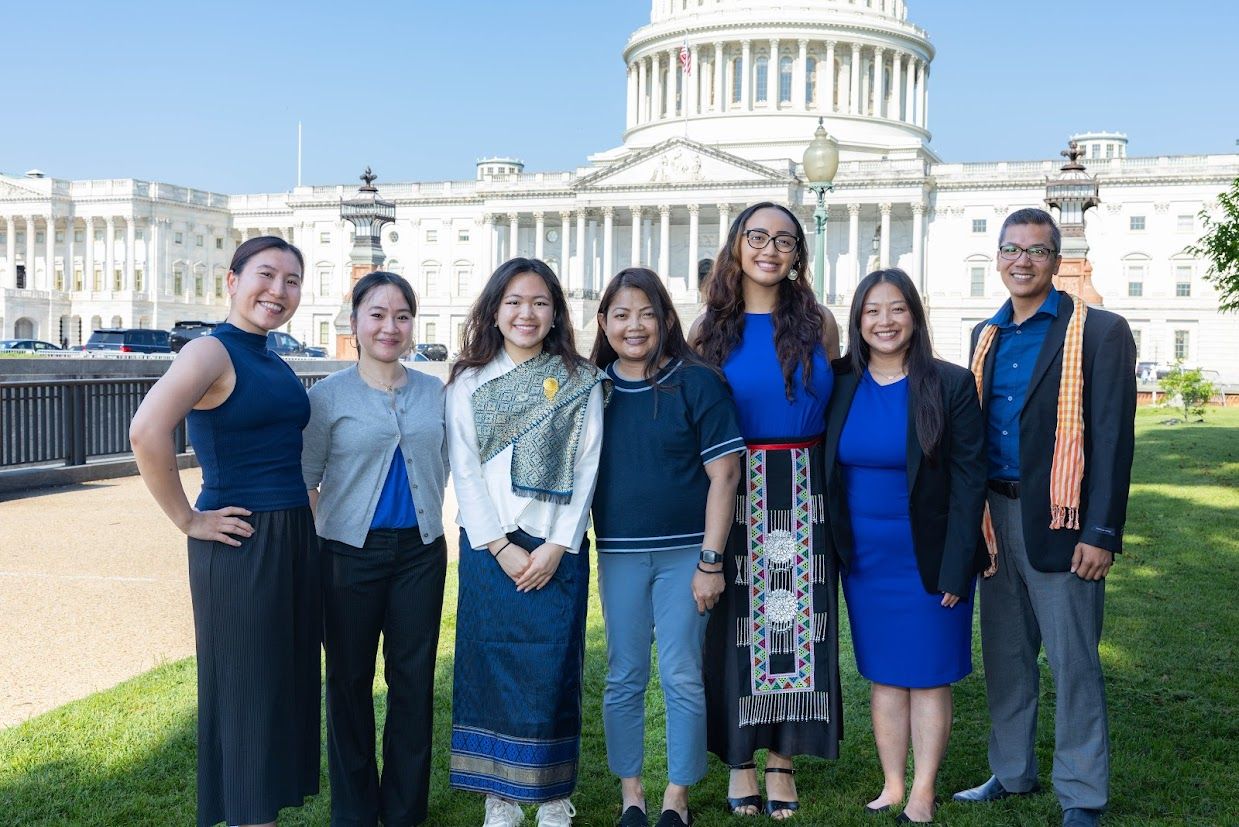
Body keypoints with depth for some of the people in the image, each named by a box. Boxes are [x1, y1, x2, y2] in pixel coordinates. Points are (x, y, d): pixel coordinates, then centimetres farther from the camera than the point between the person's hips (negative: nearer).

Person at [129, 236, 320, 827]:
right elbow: (147, 432, -27)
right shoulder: (212, 352, -11)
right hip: (239, 544, -8)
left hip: (293, 541, 8)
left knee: (287, 686, 14)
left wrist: (305, 522, 15)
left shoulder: (274, 364, 13)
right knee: (245, 691, 2)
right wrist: (187, 520, -19)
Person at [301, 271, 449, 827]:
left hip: (420, 551, 3)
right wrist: (314, 546, -7)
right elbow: (304, 481, -2)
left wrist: (427, 518, 11)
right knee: (351, 682, 7)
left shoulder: (435, 393, 7)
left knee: (414, 680, 8)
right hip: (351, 552, -3)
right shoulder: (329, 395, -3)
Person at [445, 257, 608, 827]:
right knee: (492, 664, 4)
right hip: (489, 547, 1)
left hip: (558, 549, 0)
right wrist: (501, 548, -9)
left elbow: (585, 467, -1)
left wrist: (557, 547, -10)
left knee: (552, 668, 2)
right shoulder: (468, 383, 5)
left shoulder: (581, 383, 4)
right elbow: (465, 471, 0)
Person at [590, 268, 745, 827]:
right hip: (619, 554, 3)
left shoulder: (697, 382, -6)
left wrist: (711, 560, -10)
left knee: (681, 677, 3)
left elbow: (723, 473, -7)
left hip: (685, 552, -2)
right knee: (624, 679, 10)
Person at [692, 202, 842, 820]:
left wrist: (829, 483, 5)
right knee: (735, 624, 4)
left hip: (803, 495, 1)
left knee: (797, 621, 4)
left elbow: (837, 406, 12)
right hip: (732, 493, -1)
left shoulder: (818, 323, 5)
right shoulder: (712, 326, 2)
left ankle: (782, 758, 17)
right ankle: (739, 759, 18)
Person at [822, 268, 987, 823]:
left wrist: (955, 569, -13)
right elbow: (824, 474, 7)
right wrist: (828, 555, 0)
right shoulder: (839, 384, 1)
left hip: (927, 561, -3)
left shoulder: (951, 385, -9)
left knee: (927, 678, 7)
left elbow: (969, 481, -9)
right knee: (882, 677, 13)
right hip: (863, 561, 3)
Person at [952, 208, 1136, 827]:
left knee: (1072, 661, 0)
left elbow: (1113, 439, -10)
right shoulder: (986, 336, 13)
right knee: (1004, 653, 14)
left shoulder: (1099, 333, -5)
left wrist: (1101, 533, -15)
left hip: (1058, 520, -6)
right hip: (994, 514, 6)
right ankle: (1012, 772, 28)